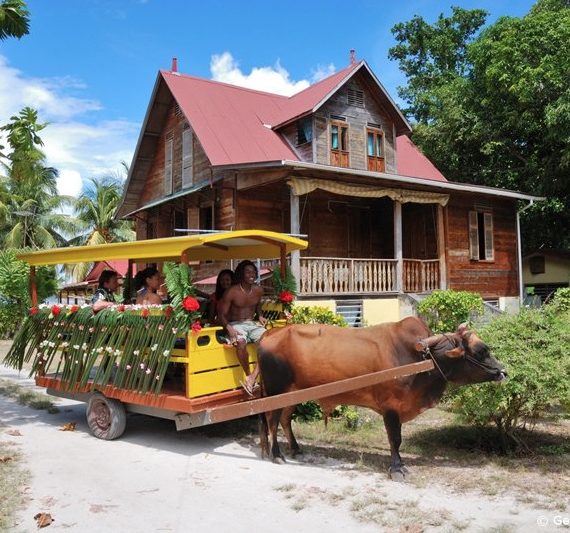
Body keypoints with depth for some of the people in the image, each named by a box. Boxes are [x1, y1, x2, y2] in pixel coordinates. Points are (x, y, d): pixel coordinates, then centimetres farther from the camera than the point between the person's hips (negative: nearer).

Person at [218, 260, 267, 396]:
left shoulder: (258, 290, 5)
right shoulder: (232, 292, -10)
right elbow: (221, 314, -8)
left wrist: (260, 316, 6)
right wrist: (229, 328, -26)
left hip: (253, 323, 5)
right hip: (236, 324, -4)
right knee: (241, 342, -39)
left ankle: (253, 377, -26)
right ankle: (248, 375, -17)